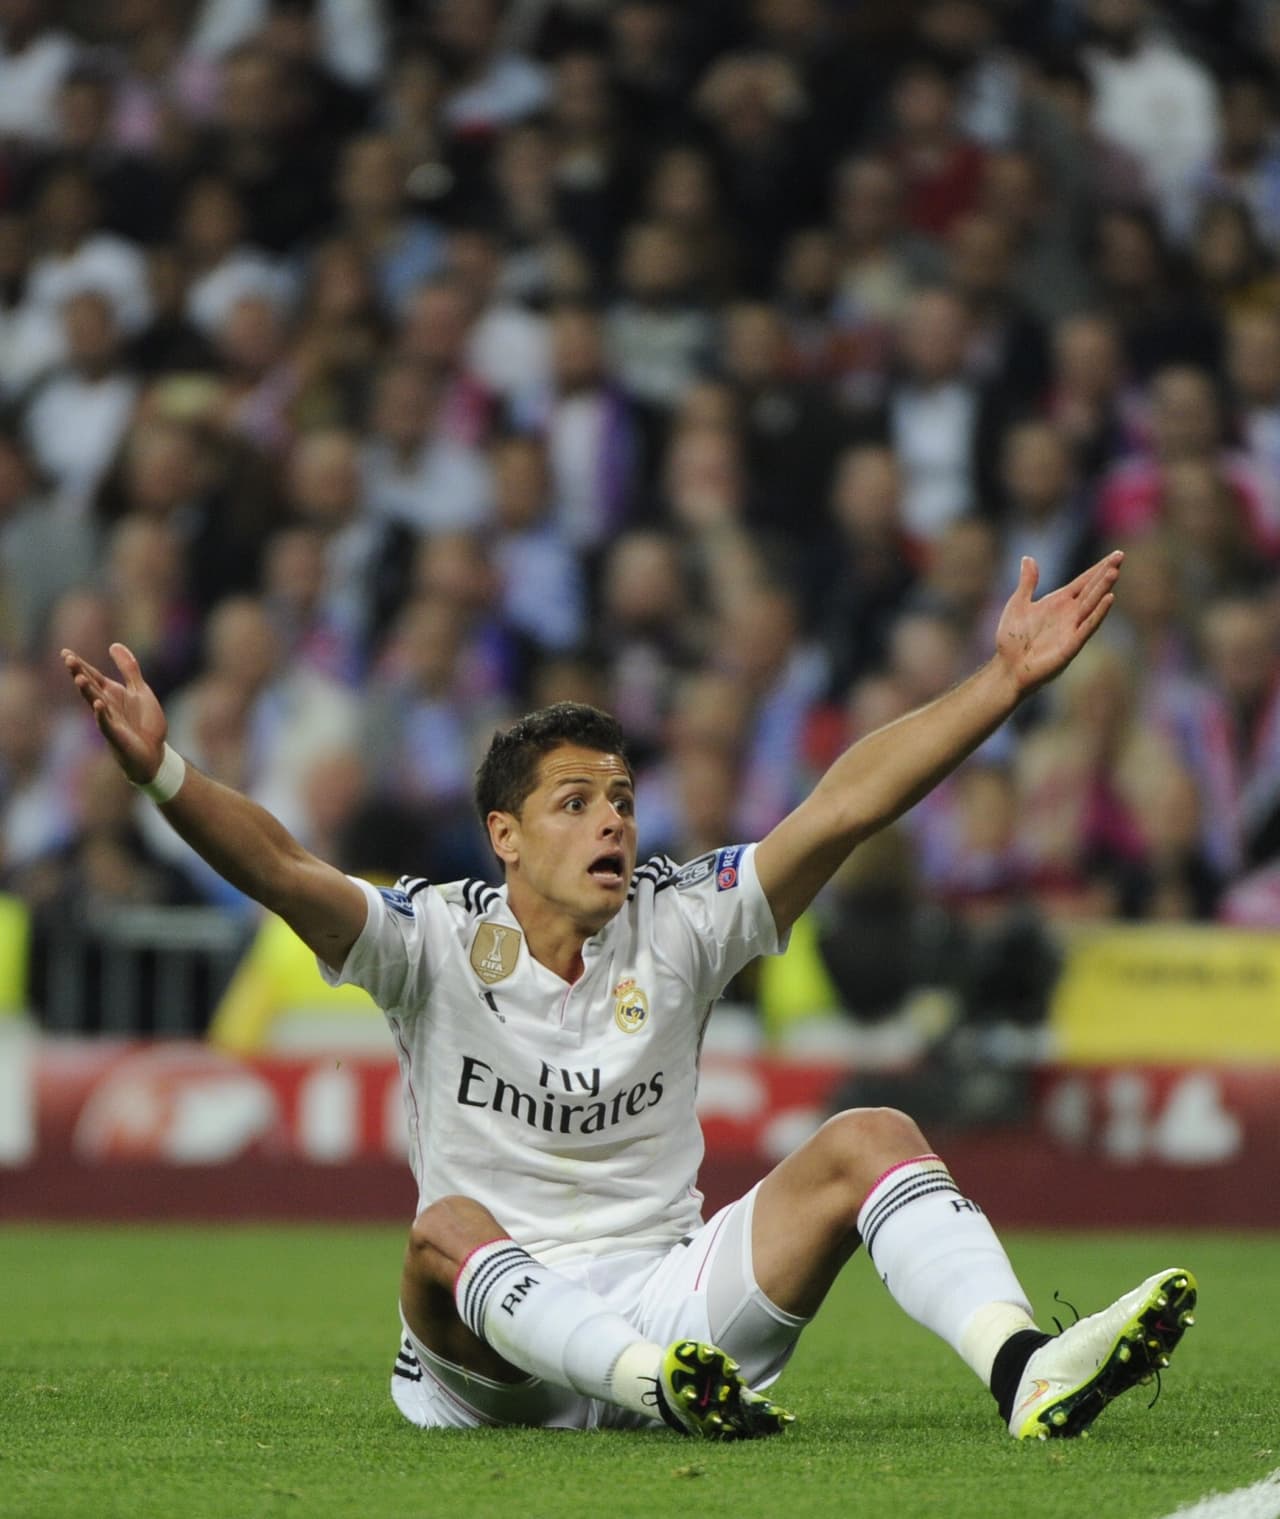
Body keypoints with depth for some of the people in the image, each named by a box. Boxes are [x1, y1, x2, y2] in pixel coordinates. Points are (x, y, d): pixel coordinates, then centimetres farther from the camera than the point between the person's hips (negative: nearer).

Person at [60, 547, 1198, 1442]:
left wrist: (1008, 680, -6)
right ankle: (664, 1387, -62)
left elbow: (842, 808, 0)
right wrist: (162, 770, -34)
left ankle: (1025, 1371, -39)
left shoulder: (677, 926, 6)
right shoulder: (440, 941, -1)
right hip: (490, 1372, -2)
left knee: (870, 1137, -15)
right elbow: (281, 871, -16)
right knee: (447, 1229, -35)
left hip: (670, 1295, 3)